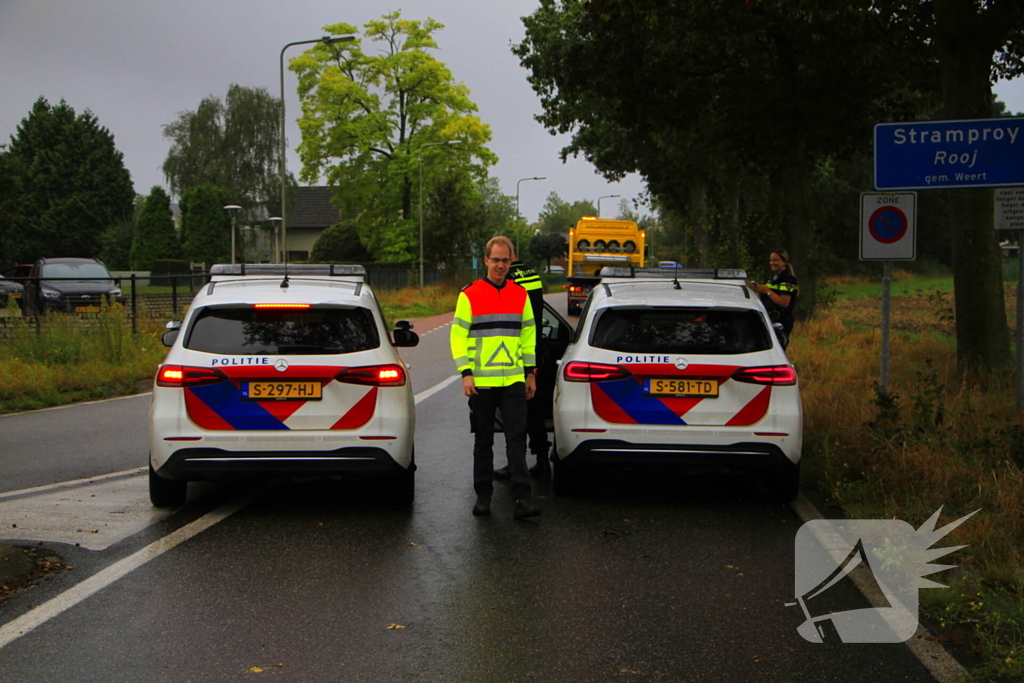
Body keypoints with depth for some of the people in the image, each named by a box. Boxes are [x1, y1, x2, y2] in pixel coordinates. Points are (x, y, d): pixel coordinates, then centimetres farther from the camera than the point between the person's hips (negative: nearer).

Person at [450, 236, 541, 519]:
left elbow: (528, 334, 16)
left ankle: (522, 499, -7)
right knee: (483, 441, 8)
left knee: (517, 438, -5)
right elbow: (458, 336, -2)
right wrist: (466, 373, -11)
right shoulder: (469, 295, 0)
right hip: (481, 381, -2)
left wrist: (530, 372, 13)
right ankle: (483, 496, 19)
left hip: (513, 381, 2)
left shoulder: (520, 294, 10)